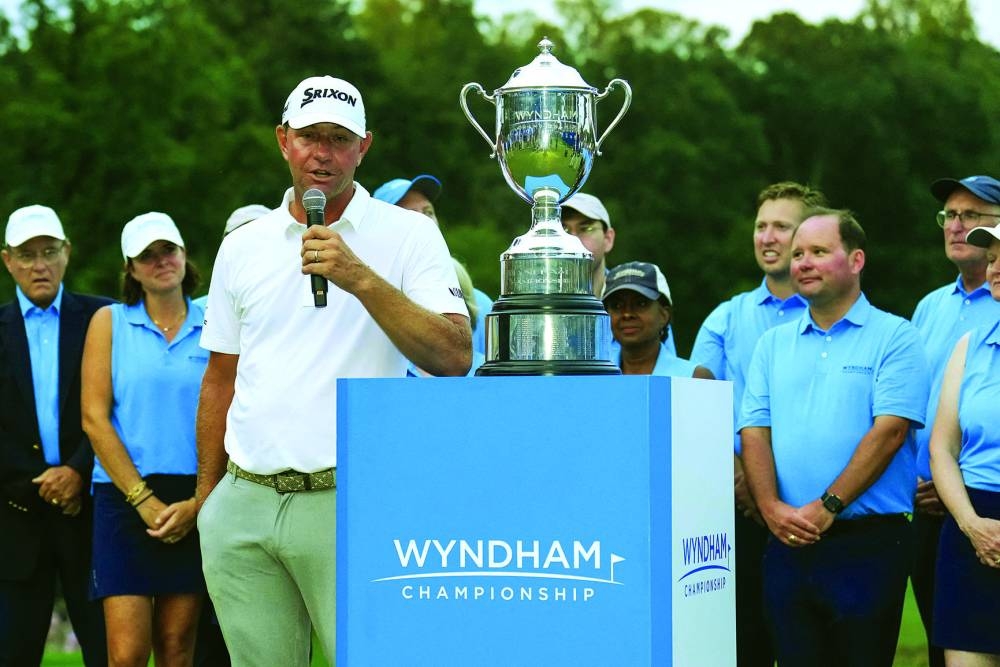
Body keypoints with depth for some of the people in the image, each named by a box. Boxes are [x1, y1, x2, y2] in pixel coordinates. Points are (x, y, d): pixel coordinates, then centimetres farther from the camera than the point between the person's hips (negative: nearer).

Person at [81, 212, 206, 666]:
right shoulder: (110, 322, 5)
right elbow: (94, 419, 0)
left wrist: (198, 503, -7)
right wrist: (144, 500, -7)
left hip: (195, 504, 1)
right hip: (125, 496, -1)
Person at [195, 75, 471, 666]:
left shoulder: (409, 235, 1)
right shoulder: (243, 249, 14)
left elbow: (455, 357, -11)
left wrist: (362, 280, -19)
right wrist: (205, 498, 18)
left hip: (350, 503, -4)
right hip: (244, 502, 4)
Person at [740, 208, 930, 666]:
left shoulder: (894, 337, 0)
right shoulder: (774, 344, 15)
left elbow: (889, 431, -10)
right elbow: (754, 430, 8)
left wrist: (827, 508, -16)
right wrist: (771, 507, -10)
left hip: (867, 543, -4)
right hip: (787, 544, 4)